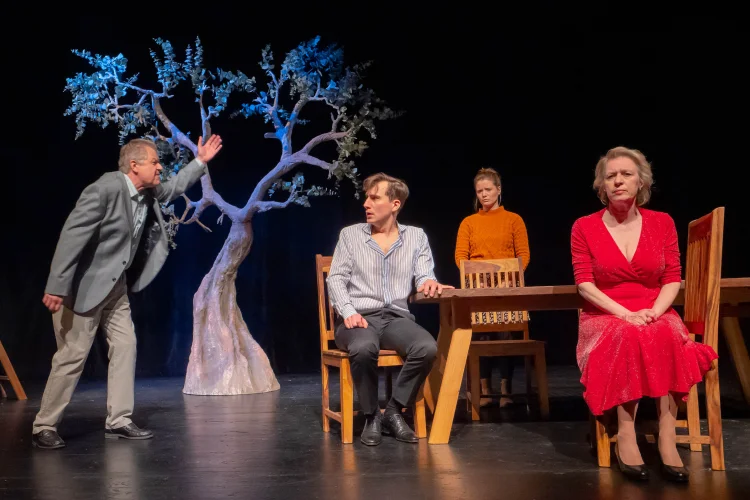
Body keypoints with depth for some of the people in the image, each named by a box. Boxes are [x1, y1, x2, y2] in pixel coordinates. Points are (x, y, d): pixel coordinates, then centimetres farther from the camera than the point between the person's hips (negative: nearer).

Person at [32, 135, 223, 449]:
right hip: (84, 284, -9)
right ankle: (44, 427, 8)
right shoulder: (106, 188, -25)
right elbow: (72, 235, -28)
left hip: (115, 286, 9)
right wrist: (56, 287, -31)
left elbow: (173, 189, 25)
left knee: (125, 346, 6)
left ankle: (118, 421, 13)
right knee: (73, 355, -5)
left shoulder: (149, 193, 0)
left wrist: (200, 161, 17)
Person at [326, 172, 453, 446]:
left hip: (397, 317, 2)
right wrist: (348, 311, -16)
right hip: (359, 318, -2)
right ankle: (371, 416, -14)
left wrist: (428, 282, -23)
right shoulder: (350, 234, 8)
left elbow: (423, 276, 3)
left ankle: (393, 411, -10)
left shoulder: (416, 236, 12)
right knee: (364, 348, -37)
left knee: (427, 348, -30)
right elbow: (335, 278, 2)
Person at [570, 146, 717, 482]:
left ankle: (667, 437, -30)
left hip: (654, 315, 2)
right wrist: (625, 315, -19)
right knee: (627, 339, -35)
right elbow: (584, 284, -6)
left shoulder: (662, 223, 7)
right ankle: (625, 436, -31)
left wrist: (653, 312, -17)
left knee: (667, 337, -33)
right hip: (605, 318, -1)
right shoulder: (584, 227, 0)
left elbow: (673, 280, 3)